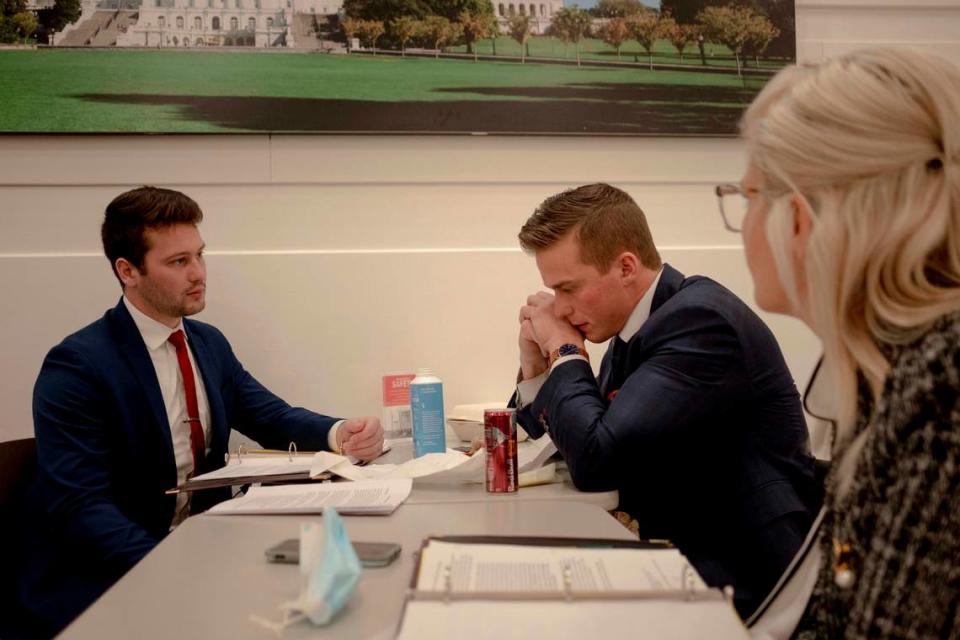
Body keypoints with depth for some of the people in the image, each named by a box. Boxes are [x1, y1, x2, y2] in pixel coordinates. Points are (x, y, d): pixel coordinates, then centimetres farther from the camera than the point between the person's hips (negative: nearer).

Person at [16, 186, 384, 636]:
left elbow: (274, 418, 6)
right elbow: (80, 506, -20)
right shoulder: (77, 366, -15)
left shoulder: (209, 343, 8)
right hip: (106, 579, -7)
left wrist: (339, 433, -15)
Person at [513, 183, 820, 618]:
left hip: (740, 578, -7)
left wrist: (564, 352, -12)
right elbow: (578, 440, 14)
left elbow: (597, 461, -27)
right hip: (680, 553, 8)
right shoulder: (636, 321, 6)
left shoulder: (701, 320, -21)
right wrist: (537, 363, -2)